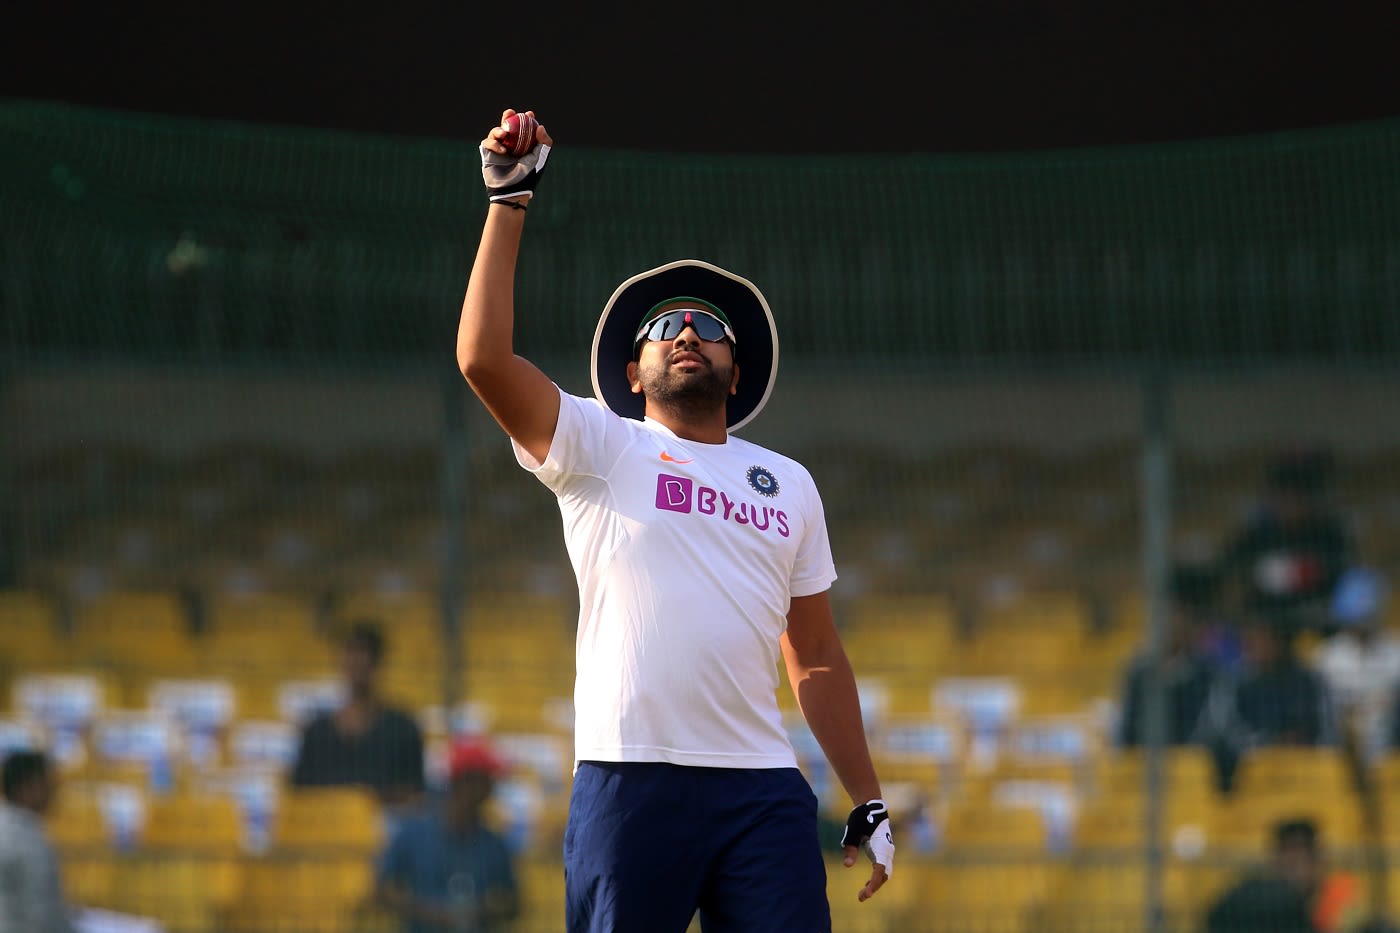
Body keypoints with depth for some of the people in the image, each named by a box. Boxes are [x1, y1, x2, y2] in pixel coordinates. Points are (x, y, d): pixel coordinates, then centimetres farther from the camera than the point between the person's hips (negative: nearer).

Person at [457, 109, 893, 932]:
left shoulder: (790, 483, 21)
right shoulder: (600, 449, 9)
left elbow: (818, 658, 23)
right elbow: (483, 357, -7)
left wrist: (867, 804, 19)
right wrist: (510, 201, -6)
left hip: (762, 792, 3)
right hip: (629, 777, -3)